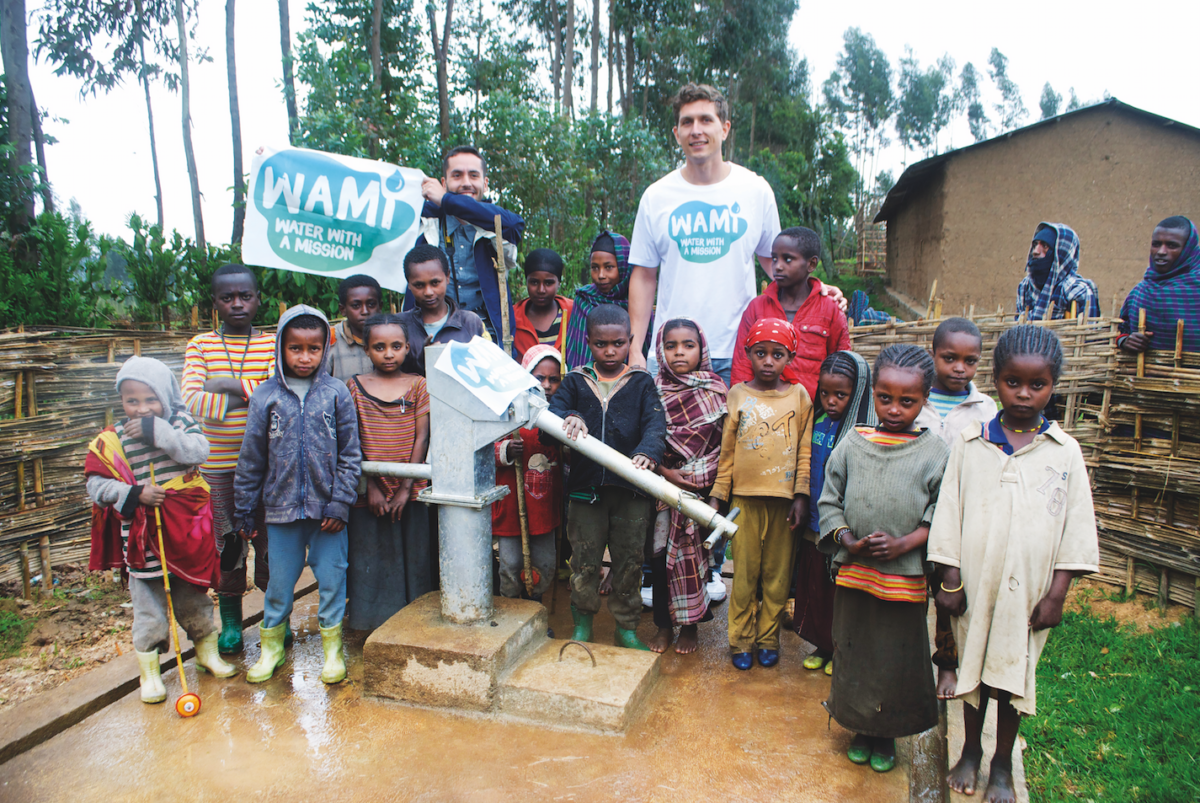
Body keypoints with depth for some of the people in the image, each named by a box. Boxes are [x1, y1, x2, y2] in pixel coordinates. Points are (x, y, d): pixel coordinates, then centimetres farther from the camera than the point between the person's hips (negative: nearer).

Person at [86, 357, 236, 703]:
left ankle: (207, 650, 36)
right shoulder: (111, 440, -4)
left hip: (186, 530, 1)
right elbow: (96, 485, -4)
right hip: (142, 535, -1)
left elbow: (199, 451, -21)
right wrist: (134, 494, -19)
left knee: (195, 596, 17)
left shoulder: (180, 422, -3)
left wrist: (157, 431, -27)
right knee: (149, 605, 6)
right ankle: (148, 669, 22)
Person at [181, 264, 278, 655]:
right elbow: (190, 401, -10)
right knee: (226, 543, 9)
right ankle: (230, 622, 26)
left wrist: (226, 385, -18)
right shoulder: (199, 345, 3)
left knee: (271, 539, 7)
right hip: (218, 465, 1)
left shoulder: (272, 343, 2)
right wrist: (253, 395, -17)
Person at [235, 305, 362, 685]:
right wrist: (244, 510, 7)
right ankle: (271, 646, 31)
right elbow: (251, 459, 5)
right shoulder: (266, 396, 0)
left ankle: (332, 647, 24)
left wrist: (340, 503, -7)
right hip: (281, 508, 1)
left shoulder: (336, 393, -2)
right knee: (279, 580, 12)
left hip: (327, 507, -1)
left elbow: (350, 454, -1)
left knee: (332, 578, 8)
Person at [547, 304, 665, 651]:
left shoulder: (641, 382, 3)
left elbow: (655, 422, -10)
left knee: (629, 561, 10)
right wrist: (570, 418, -26)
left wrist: (648, 451, -30)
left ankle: (627, 627, 27)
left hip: (632, 490, 0)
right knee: (584, 560, 9)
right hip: (585, 488, 1)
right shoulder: (576, 381, 7)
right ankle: (582, 624, 29)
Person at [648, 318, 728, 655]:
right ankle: (664, 624, 23)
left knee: (694, 555, 4)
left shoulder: (716, 390, 0)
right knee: (659, 554, 5)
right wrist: (666, 472, -11)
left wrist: (695, 477, -6)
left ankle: (690, 625, 23)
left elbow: (724, 444, 1)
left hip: (701, 488, 0)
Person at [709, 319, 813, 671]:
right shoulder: (737, 395, 4)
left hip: (784, 500, 0)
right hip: (746, 497, 0)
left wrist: (801, 496, -3)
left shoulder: (799, 396, 4)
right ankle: (741, 640, 20)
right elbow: (727, 451, 6)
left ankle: (769, 638, 24)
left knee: (778, 574, 8)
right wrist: (717, 494, 4)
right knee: (744, 573, 5)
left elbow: (805, 451, 4)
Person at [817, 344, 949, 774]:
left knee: (898, 655, 12)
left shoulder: (935, 452, -7)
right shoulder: (853, 444, -2)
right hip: (854, 572, 2)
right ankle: (861, 728, 37)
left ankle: (886, 735, 35)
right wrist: (848, 540, -12)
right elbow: (829, 501, 3)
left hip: (906, 576, -1)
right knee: (854, 651, 15)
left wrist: (904, 544, -18)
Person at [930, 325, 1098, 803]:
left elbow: (1076, 526, 0)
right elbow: (949, 511, 0)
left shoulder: (1065, 452, -2)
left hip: (1028, 590, 0)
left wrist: (1057, 593, -2)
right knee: (973, 668, 14)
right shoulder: (971, 444, -3)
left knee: (1014, 676, 12)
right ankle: (971, 751, 37)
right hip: (975, 583, 0)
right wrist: (949, 579, -3)